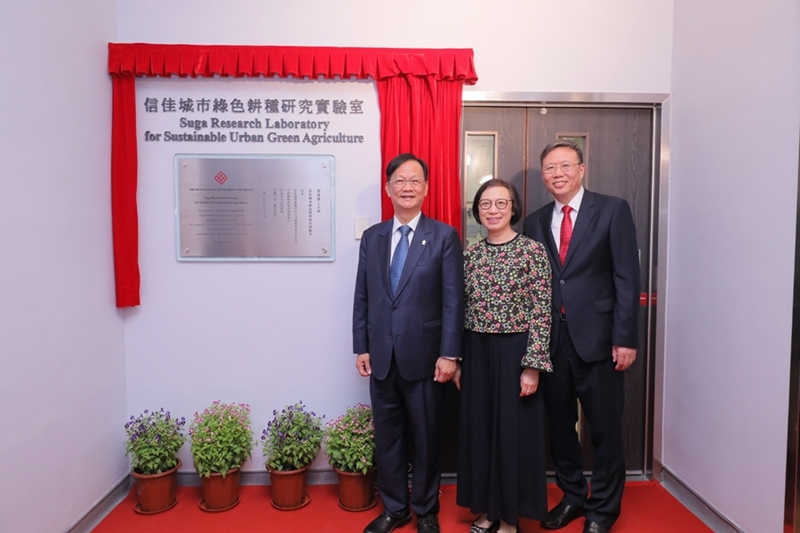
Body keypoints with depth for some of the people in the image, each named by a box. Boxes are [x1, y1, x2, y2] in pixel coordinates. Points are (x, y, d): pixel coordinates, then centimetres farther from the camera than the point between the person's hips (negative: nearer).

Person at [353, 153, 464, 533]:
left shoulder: (444, 236, -3)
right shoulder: (372, 237, 8)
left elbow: (453, 299, -7)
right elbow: (362, 298, 8)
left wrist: (449, 354, -11)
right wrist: (361, 347, 5)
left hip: (424, 355, -3)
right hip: (381, 356, 3)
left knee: (426, 437, 12)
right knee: (387, 436, 14)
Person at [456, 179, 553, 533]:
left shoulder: (532, 250, -8)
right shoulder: (470, 254, 6)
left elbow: (541, 313, -10)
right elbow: (463, 310, 9)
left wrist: (532, 366, -14)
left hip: (515, 353, -5)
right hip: (477, 353, 5)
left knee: (514, 431, 7)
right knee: (478, 429, 13)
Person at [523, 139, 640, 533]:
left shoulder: (613, 210, -1)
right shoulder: (535, 222, 9)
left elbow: (627, 277, -6)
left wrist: (626, 338, -11)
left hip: (597, 337, -3)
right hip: (551, 339, 4)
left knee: (605, 428, 8)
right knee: (559, 424, 14)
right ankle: (572, 496, 34)